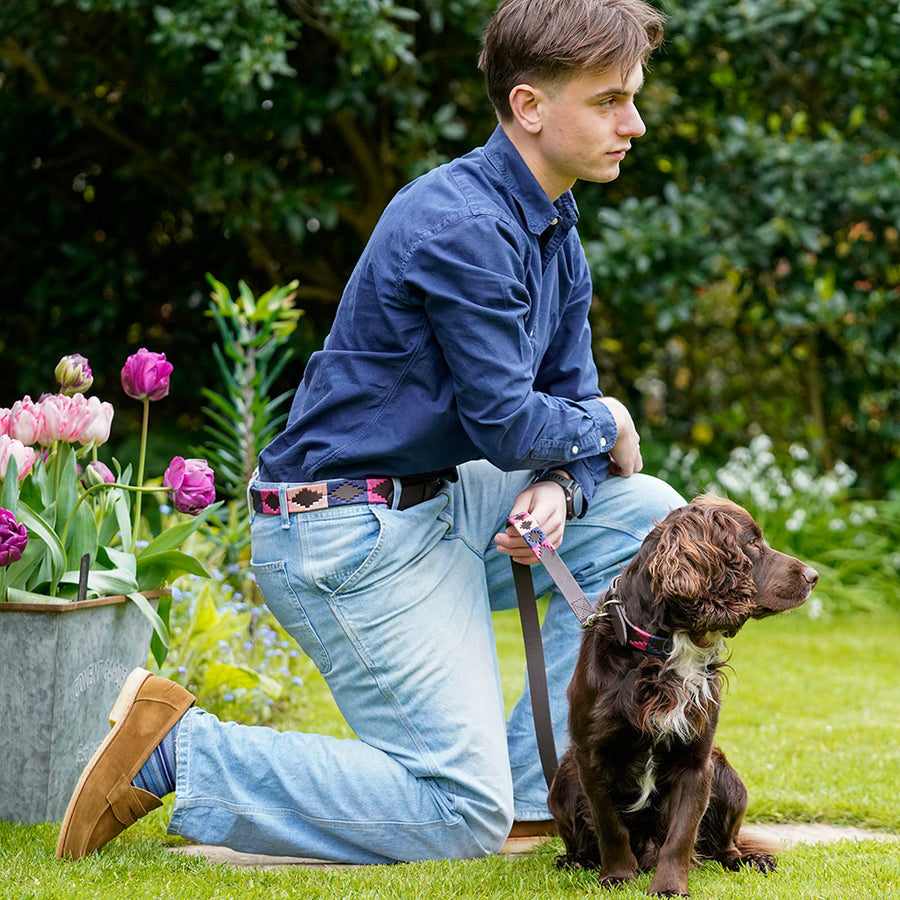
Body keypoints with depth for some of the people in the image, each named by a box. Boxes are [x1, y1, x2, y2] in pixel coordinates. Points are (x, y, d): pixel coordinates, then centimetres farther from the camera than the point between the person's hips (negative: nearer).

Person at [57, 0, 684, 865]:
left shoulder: (556, 235, 11)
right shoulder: (462, 227, -20)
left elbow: (572, 399, 11)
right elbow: (506, 422, -20)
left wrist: (557, 490, -10)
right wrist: (603, 428, 0)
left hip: (435, 501, 10)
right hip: (349, 533, -10)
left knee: (645, 513, 9)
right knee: (463, 816, -9)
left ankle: (538, 785, 9)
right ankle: (174, 752, -4)